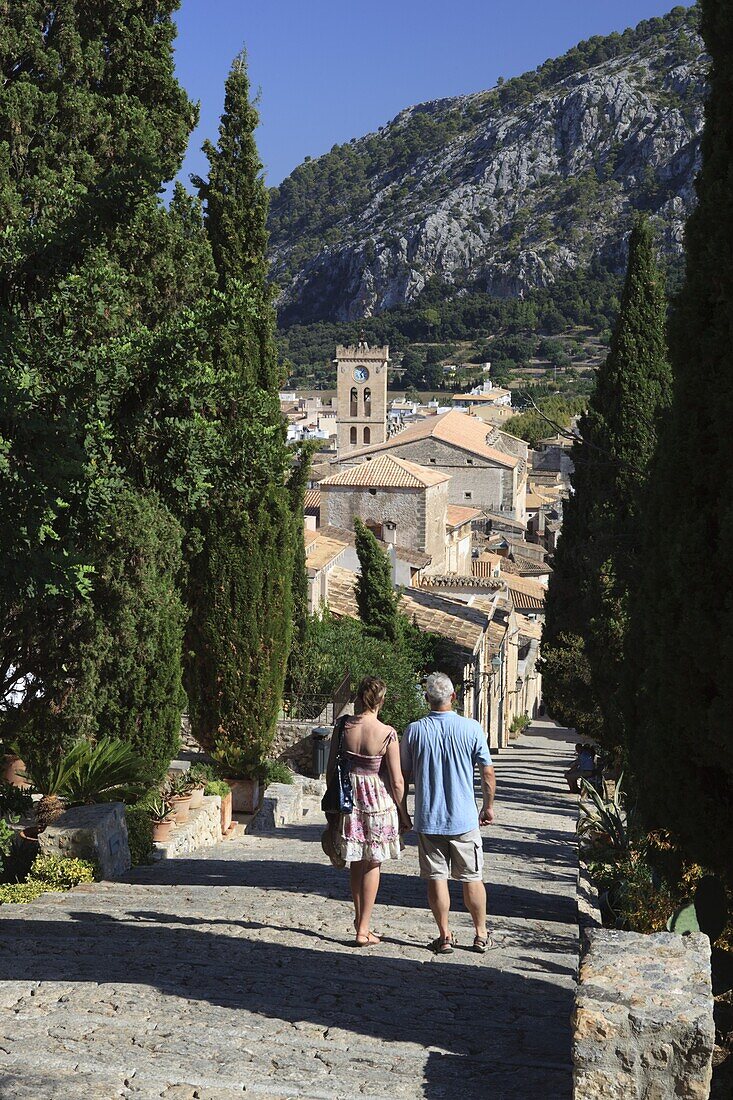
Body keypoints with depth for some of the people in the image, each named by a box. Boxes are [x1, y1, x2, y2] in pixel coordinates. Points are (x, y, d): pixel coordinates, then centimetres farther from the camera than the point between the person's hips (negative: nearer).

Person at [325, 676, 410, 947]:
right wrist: (403, 814, 4)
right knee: (373, 864, 9)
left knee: (356, 862, 20)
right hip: (378, 799, -3)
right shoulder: (387, 734, -15)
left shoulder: (343, 725, -7)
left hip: (349, 797, 3)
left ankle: (360, 918, 33)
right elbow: (397, 781, -10)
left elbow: (331, 769, 0)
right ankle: (363, 929, 10)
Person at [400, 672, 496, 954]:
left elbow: (404, 776, 3)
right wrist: (489, 806, 13)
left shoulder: (414, 731, -6)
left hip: (428, 819, 0)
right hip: (464, 817, 0)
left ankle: (444, 936, 12)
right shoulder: (471, 728, -8)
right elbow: (488, 773, -1)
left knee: (436, 878, 7)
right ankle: (481, 935, 20)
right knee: (472, 878, 11)